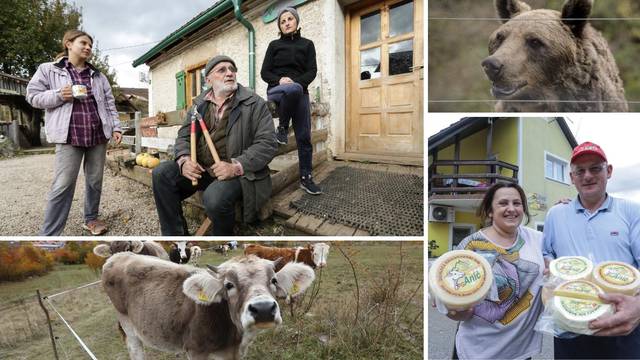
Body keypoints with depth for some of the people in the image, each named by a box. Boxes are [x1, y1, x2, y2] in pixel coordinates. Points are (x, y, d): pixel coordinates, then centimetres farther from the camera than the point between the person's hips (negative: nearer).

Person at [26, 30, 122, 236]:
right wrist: (59, 95, -12)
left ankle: (91, 219, 26)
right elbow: (33, 96, 4)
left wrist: (116, 127, 6)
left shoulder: (98, 76, 17)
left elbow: (109, 103, 16)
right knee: (63, 185, -9)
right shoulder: (48, 70, 7)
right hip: (69, 135, -4)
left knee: (95, 181, 9)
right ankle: (48, 235, -4)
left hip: (98, 135, 4)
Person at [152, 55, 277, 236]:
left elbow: (267, 143, -9)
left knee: (214, 197, -34)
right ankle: (174, 234, -3)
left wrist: (236, 166, -23)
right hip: (200, 169, 5)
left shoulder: (255, 103, -2)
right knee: (161, 173, -16)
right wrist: (184, 160, -10)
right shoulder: (200, 103, 13)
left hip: (237, 172, -5)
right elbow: (184, 135, 14)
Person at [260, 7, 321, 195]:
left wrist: (297, 81, -16)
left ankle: (306, 178, 1)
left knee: (304, 137, -6)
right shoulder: (274, 45, 12)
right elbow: (264, 73, 5)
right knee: (293, 89, -39)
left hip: (300, 93, 2)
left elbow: (312, 71, 3)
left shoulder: (307, 44, 14)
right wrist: (279, 80, -16)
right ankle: (282, 128, -18)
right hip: (276, 90, -2)